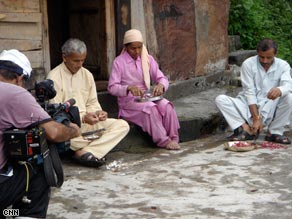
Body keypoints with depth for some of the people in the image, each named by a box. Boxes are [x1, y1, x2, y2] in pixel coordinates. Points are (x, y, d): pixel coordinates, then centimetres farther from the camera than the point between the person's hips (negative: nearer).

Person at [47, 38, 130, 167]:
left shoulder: (87, 75, 11)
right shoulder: (54, 77, -8)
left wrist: (97, 112, -9)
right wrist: (83, 118, -22)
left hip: (87, 121, 6)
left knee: (122, 125, -13)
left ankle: (84, 152, -28)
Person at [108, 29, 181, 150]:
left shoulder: (148, 59, 8)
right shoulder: (119, 62, -5)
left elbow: (162, 78, 4)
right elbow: (112, 87, -11)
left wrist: (160, 85, -21)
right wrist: (129, 88, -29)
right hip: (128, 101, -4)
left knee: (166, 105, -26)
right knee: (150, 108, -33)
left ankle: (173, 138, -18)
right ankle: (163, 141, -24)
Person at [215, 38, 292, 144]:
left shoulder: (283, 65, -3)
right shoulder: (248, 64, -8)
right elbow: (249, 92, -12)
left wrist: (279, 90, -47)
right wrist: (256, 118, -20)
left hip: (271, 109, 0)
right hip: (250, 107, 0)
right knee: (220, 99, -21)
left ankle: (274, 132, -15)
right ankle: (247, 129, -23)